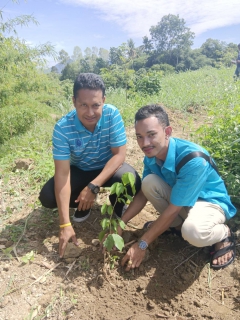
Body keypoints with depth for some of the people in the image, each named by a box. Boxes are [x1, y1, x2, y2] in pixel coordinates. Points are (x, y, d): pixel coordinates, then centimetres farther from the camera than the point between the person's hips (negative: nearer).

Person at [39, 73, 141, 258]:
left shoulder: (112, 114, -25)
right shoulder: (63, 128, -27)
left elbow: (120, 154, -23)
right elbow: (62, 173, -29)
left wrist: (93, 186, -35)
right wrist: (65, 224, -32)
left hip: (108, 167, 0)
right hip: (79, 170, 1)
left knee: (133, 183, -31)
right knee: (47, 197, -20)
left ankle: (117, 204, 6)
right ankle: (84, 204, 12)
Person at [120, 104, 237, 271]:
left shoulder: (193, 160, -35)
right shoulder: (152, 155, -14)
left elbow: (173, 209, -30)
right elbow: (143, 193, -3)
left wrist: (142, 245, -24)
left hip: (210, 202, -6)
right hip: (178, 198, 6)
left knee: (192, 231, -38)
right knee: (149, 182, -21)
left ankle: (224, 234, -1)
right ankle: (177, 224, 5)